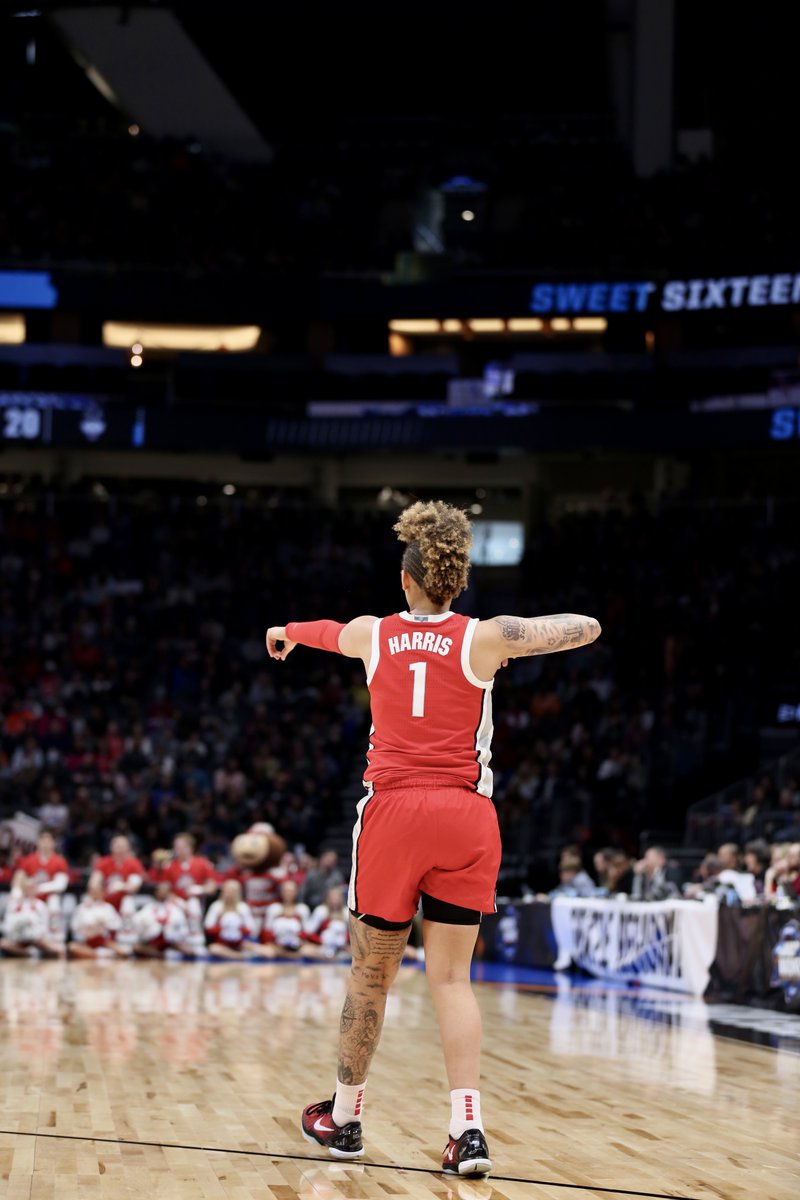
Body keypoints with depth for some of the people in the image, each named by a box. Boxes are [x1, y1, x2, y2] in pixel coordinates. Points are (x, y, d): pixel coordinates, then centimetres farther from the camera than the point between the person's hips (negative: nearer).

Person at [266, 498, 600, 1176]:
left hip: (391, 813, 1)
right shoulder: (483, 639, 0)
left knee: (372, 973, 11)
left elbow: (331, 632, 32)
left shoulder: (372, 635, 7)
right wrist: (516, 637, 22)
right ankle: (468, 1128, -11)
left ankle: (344, 1118, 25)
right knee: (452, 977, 2)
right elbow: (589, 628, 2)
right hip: (466, 817, -1)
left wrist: (289, 632, 55)